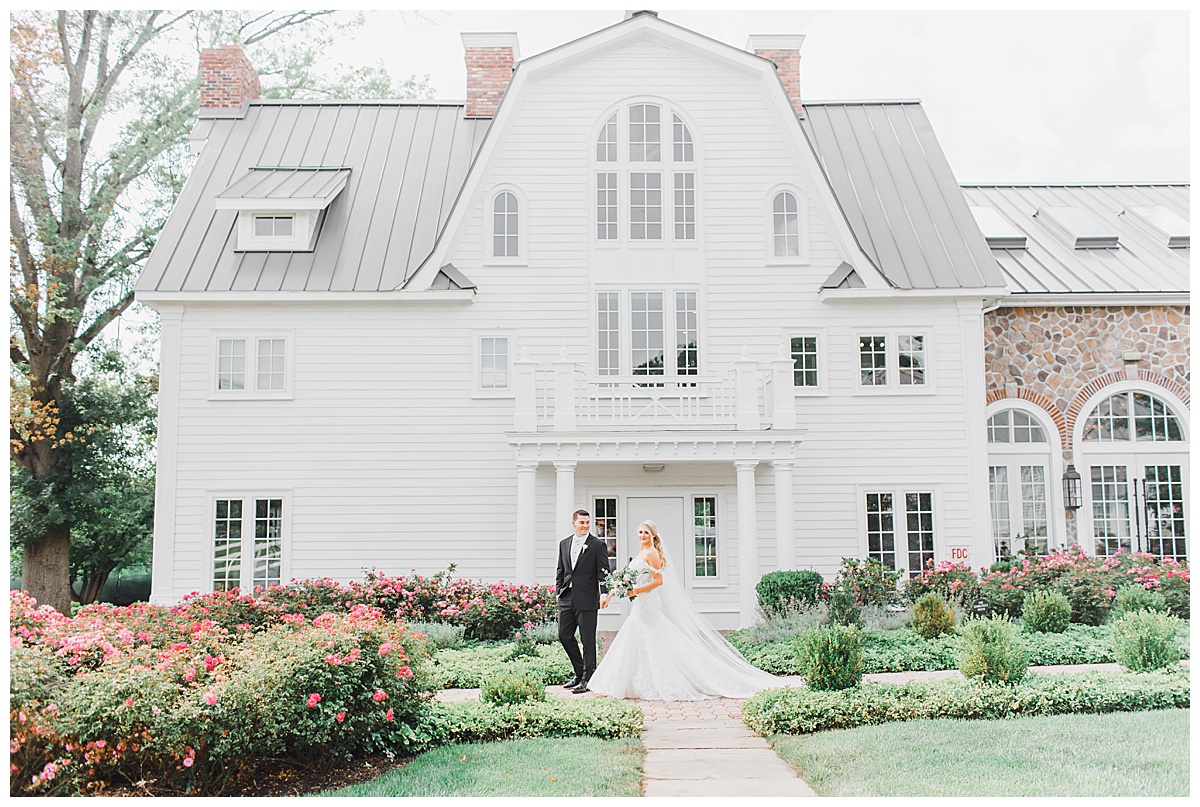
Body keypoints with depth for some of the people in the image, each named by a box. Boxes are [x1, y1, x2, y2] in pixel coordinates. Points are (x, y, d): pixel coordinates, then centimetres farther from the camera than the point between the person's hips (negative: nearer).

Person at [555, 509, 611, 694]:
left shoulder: (598, 545, -3)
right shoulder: (564, 543, 12)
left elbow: (603, 572, -6)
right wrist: (559, 591, 11)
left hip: (587, 599, -6)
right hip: (567, 598, 6)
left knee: (588, 639, 0)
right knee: (564, 635, 10)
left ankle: (587, 679, 10)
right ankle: (580, 673, 26)